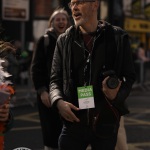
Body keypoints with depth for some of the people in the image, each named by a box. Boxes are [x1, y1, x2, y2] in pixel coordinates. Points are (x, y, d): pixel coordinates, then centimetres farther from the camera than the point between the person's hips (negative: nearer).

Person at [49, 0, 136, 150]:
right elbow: (55, 79, 8)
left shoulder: (118, 37, 0)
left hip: (106, 122, -1)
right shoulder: (64, 40, 6)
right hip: (73, 122, 1)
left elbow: (129, 76, 4)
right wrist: (59, 101, -12)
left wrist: (117, 95, -17)